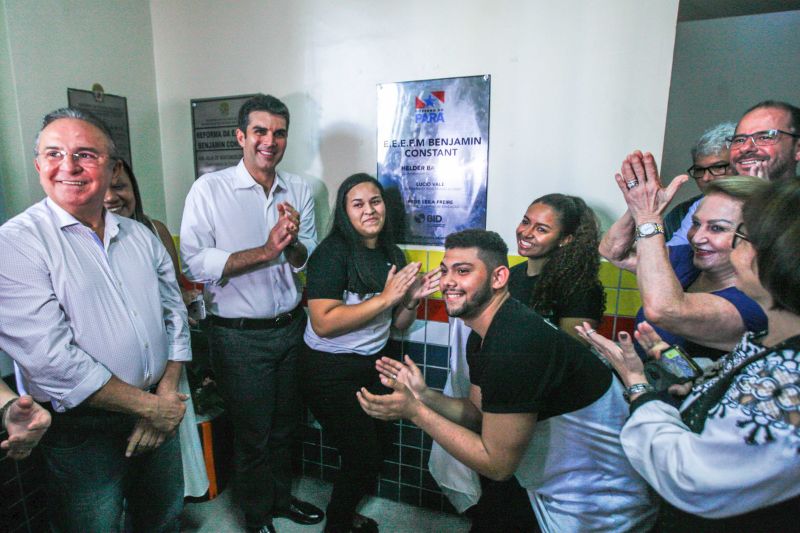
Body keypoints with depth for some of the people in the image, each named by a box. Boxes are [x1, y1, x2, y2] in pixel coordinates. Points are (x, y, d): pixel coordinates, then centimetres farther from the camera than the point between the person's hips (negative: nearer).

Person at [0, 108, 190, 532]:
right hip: (81, 431, -5)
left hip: (159, 417, 5)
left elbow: (174, 314, 4)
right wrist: (149, 406, -17)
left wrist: (167, 396, -7)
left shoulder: (141, 236, 4)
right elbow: (51, 360, -21)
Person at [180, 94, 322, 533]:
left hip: (291, 328, 4)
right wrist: (265, 251, -24)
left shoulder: (299, 190, 4)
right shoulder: (209, 189, -9)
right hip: (239, 335, -4)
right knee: (252, 434, 13)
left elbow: (308, 261, 4)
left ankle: (281, 498, 46)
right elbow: (194, 264, -17)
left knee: (284, 425, 21)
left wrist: (292, 243, -18)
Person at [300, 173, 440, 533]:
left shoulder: (393, 255, 2)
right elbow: (324, 323, -28)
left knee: (381, 444, 20)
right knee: (363, 458, 5)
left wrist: (412, 299, -12)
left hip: (373, 365, 7)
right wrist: (386, 297, -28)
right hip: (331, 372, -7)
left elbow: (399, 325, 8)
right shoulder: (332, 253, -18)